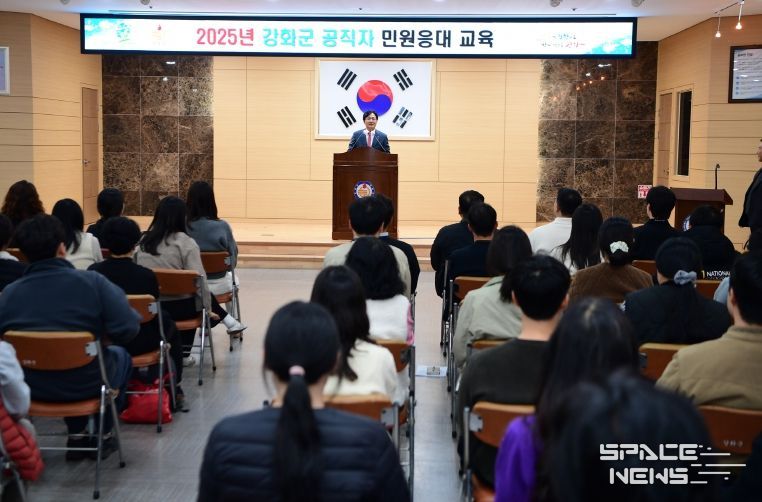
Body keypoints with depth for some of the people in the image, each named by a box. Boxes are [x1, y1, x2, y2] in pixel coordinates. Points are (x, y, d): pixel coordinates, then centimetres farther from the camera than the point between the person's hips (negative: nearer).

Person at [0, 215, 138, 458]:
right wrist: (101, 329, -1)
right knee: (120, 356, 30)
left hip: (32, 388, 3)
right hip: (86, 384, -3)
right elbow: (127, 329, -24)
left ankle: (77, 436, 33)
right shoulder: (92, 282, -18)